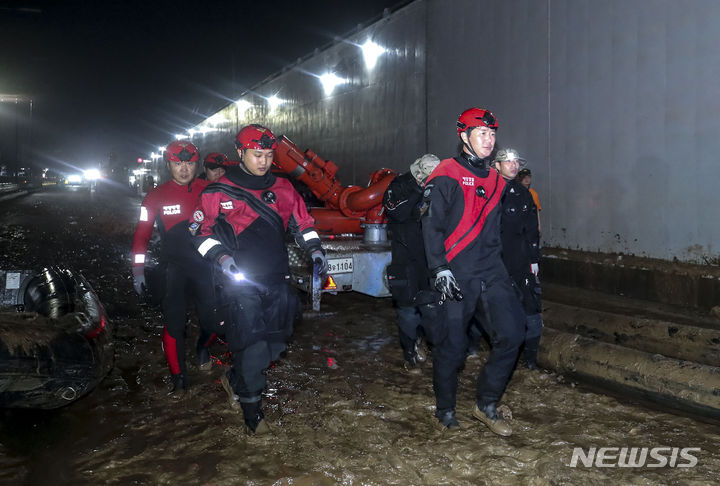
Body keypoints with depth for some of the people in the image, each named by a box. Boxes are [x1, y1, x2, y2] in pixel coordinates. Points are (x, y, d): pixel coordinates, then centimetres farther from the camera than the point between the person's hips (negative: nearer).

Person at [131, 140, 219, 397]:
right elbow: (142, 234, 1)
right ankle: (179, 378, 9)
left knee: (209, 315, 3)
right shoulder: (156, 197, -3)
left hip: (204, 262, 1)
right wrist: (138, 271, -2)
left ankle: (205, 348, 37)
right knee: (174, 322, -3)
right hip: (174, 266, -1)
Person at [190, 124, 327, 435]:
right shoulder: (219, 192, -1)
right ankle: (251, 408, 11)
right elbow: (201, 230, 1)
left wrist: (315, 249, 5)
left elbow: (302, 221, 19)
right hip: (242, 281, -5)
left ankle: (235, 379, 34)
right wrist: (221, 257, -16)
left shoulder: (282, 189, 11)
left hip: (277, 280, 5)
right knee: (254, 345, -10)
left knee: (275, 344, 9)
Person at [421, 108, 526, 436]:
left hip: (490, 273, 6)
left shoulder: (495, 181, 17)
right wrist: (440, 270, -16)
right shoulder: (447, 176, -4)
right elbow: (431, 225, -9)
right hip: (455, 276, -6)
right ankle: (445, 409, 22)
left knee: (512, 333, -5)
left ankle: (486, 405, 12)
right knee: (452, 345, 0)